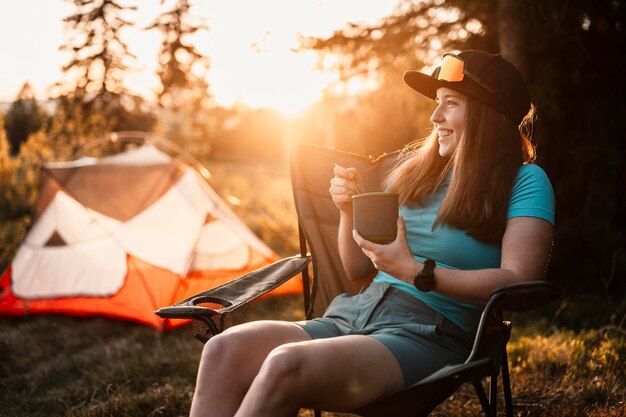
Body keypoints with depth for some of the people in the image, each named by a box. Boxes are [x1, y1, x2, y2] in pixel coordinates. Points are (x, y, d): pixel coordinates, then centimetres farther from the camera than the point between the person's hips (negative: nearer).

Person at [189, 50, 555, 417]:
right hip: (353, 315, 6)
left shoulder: (525, 181, 3)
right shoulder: (413, 169, 19)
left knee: (285, 366, -34)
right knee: (224, 350, -22)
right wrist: (349, 212, 3)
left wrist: (415, 272, -18)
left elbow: (516, 281, -12)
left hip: (429, 335, -6)